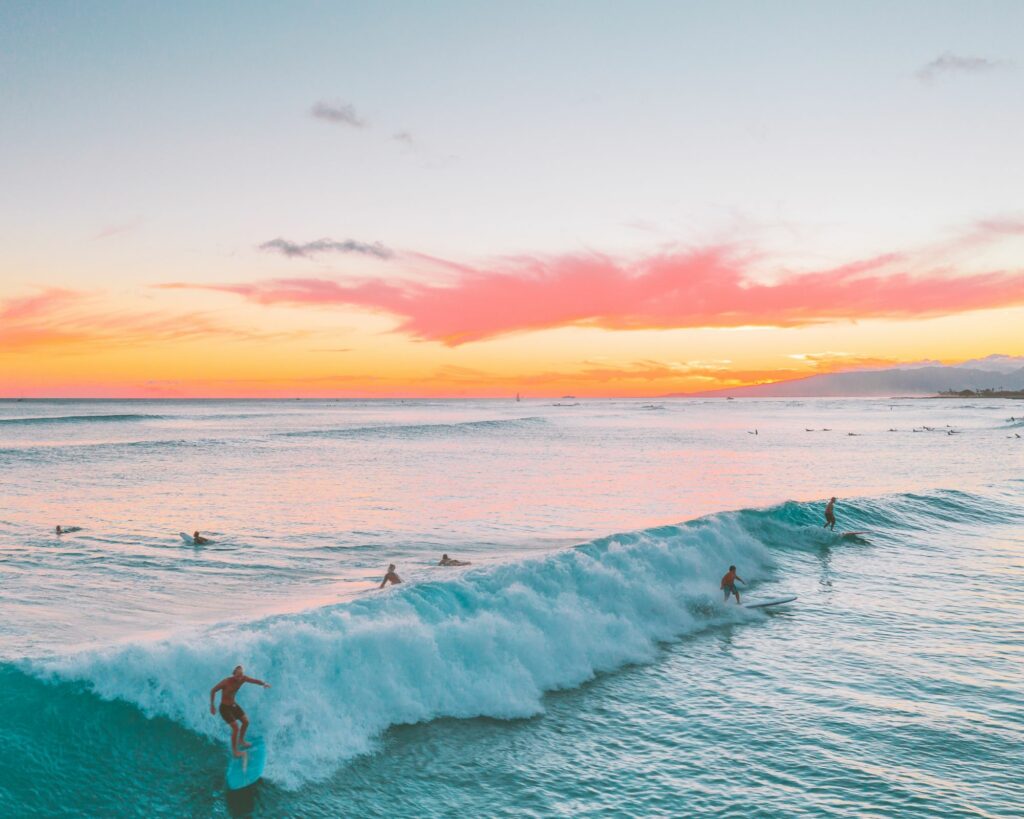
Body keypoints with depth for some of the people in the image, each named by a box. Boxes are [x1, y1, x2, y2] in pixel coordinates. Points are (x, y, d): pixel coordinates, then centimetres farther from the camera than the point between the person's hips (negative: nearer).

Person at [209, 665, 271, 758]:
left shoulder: (243, 679, -13)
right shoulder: (226, 682, -28)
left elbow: (256, 681, -15)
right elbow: (213, 691, -18)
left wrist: (264, 684, -37)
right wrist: (212, 706, -13)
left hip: (233, 705, 7)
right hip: (224, 707, -7)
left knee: (246, 721, 14)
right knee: (235, 727, -12)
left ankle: (241, 741, 38)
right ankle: (235, 750, 3)